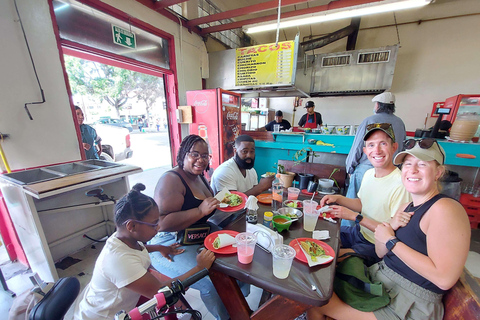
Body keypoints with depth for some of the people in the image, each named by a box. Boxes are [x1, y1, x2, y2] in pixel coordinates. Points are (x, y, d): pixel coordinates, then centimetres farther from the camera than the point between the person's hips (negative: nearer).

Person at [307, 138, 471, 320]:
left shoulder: (444, 209, -18)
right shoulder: (407, 208, 7)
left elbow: (444, 279, -25)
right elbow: (381, 253, 7)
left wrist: (392, 241, -19)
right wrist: (391, 226, -11)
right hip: (379, 278, 7)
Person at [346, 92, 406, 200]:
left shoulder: (368, 121, -10)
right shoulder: (400, 123, 7)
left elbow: (357, 147, -9)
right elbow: (402, 148, 14)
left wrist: (350, 169, 1)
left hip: (366, 170, -6)